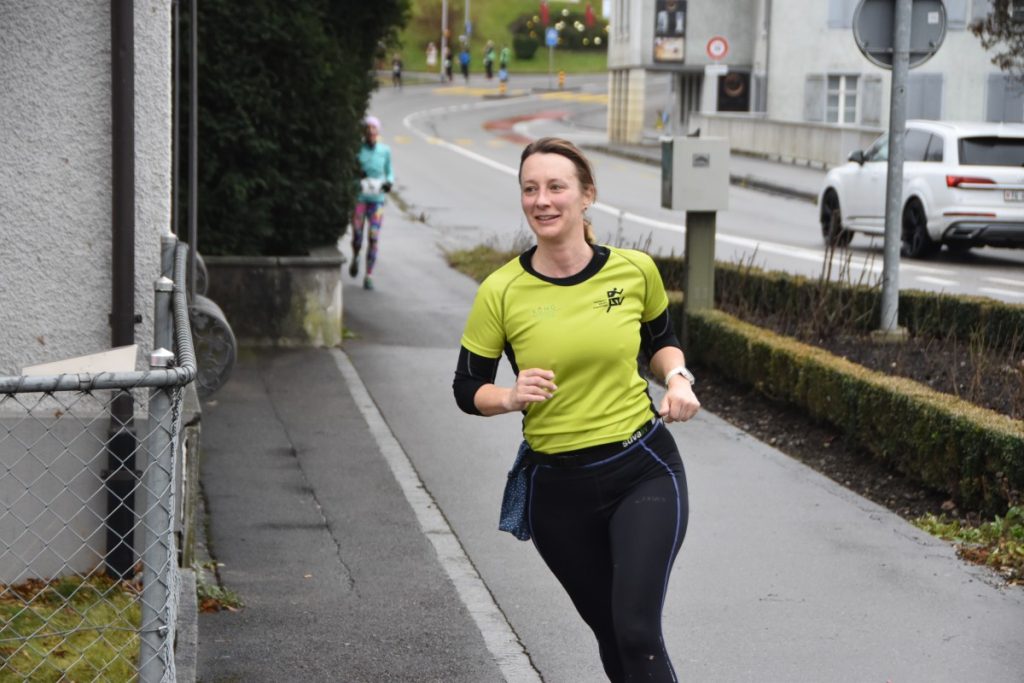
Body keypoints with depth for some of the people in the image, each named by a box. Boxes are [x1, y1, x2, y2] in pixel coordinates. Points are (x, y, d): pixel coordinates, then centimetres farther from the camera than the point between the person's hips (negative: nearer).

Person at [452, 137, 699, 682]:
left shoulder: (634, 269, -5)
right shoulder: (501, 293, -9)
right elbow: (467, 390, 1)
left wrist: (678, 379, -5)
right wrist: (512, 396, -19)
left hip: (644, 472, -1)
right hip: (557, 488, 1)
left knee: (636, 631, -16)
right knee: (610, 635, 14)